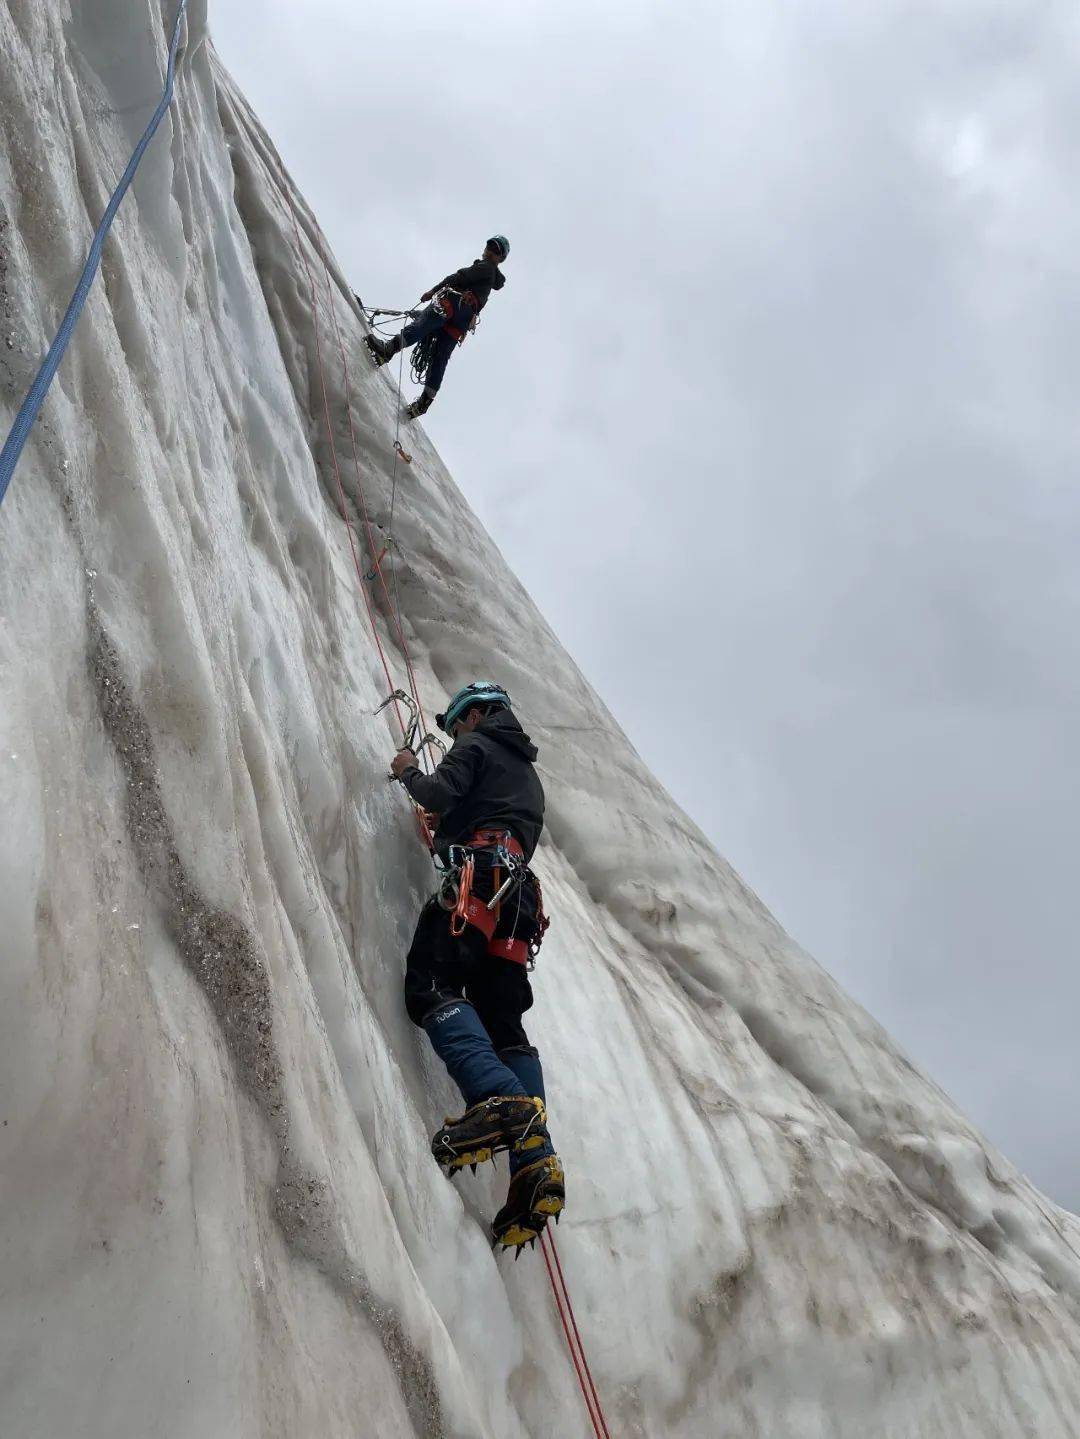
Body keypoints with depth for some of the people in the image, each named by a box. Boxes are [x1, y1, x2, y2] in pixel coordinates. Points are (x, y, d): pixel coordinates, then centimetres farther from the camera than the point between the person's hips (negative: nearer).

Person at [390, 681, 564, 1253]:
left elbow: (440, 795, -6)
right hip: (520, 897, 8)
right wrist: (446, 828, 44)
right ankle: (536, 1164, -15)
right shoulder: (528, 773, 37)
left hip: (478, 876, -8)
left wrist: (409, 772, 15)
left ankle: (498, 1098, -44)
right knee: (504, 1027, 0)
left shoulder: (477, 745, 11)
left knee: (431, 986, -21)